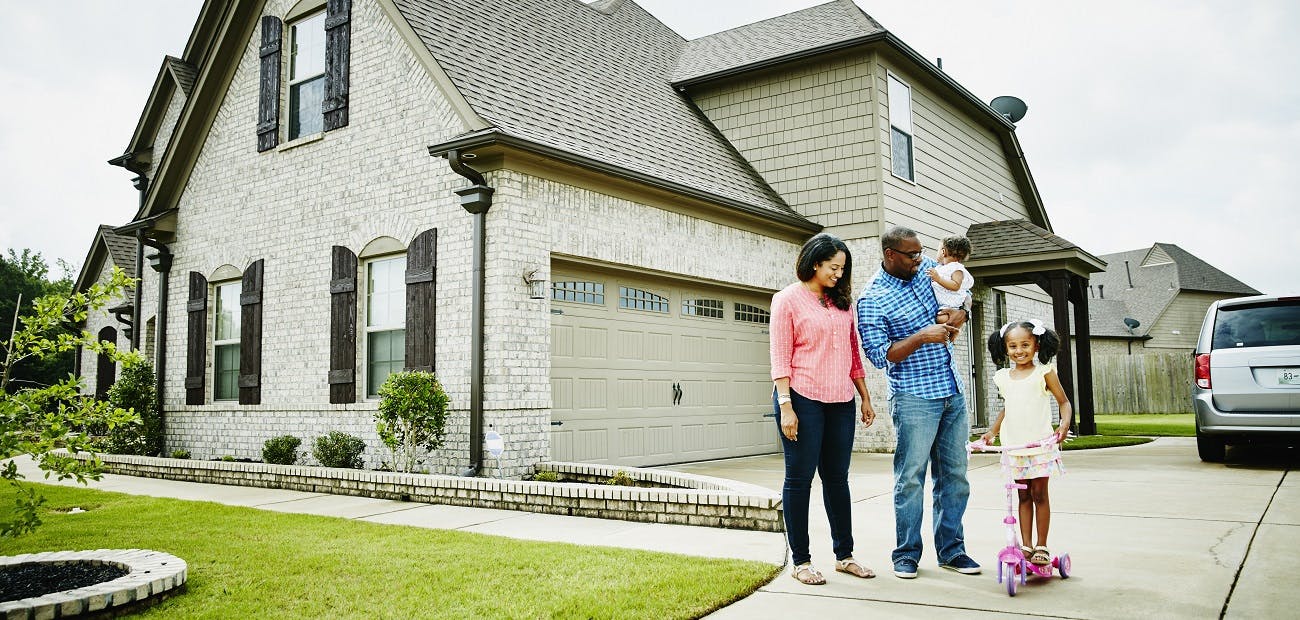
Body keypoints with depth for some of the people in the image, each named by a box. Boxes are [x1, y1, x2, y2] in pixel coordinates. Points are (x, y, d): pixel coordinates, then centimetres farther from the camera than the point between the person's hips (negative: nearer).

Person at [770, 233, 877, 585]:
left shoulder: (841, 302, 15)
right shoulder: (788, 299, -3)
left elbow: (853, 353, 19)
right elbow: (780, 357, -8)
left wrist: (865, 397, 15)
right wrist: (785, 406, -15)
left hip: (840, 403, 6)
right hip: (803, 399, -6)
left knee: (837, 478, 13)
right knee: (799, 479, 1)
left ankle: (844, 555, 24)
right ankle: (800, 561, 10)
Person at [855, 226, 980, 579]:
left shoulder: (926, 267, 7)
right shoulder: (871, 300, -11)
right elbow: (879, 355, -14)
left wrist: (959, 314, 1)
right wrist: (922, 336, -22)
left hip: (953, 392, 6)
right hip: (915, 397, -6)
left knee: (955, 475, 10)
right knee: (911, 477, -2)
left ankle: (951, 550, 20)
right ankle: (906, 554, 10)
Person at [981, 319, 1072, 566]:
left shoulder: (1044, 372, -3)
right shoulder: (1003, 377, 9)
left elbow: (1064, 401, 0)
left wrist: (1065, 424, -16)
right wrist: (992, 431, 15)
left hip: (1040, 444, -4)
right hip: (1014, 446, 4)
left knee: (1039, 494, 2)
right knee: (1023, 495, 9)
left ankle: (1042, 546, 11)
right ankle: (1026, 545, 13)